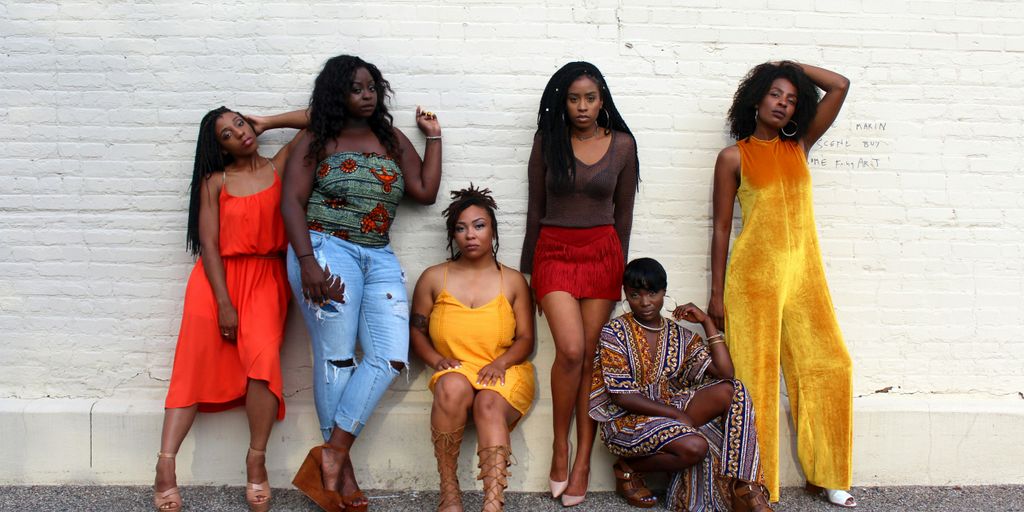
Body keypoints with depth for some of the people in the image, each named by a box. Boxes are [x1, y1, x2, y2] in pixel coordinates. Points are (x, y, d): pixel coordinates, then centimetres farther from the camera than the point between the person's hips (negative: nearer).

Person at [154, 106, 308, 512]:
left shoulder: (279, 166, 10)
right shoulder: (215, 182, 6)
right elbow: (208, 244, -1)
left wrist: (266, 123, 13)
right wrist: (224, 304, -11)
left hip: (266, 278, 0)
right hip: (218, 277, 0)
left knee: (264, 357, -24)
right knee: (196, 366, -11)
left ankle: (256, 463, -14)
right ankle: (165, 467, -13)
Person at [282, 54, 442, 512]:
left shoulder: (394, 140, 16)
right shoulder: (317, 142, 4)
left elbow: (425, 192, 10)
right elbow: (292, 203, -4)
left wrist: (433, 136, 13)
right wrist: (307, 262, -17)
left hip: (379, 258, 5)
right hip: (327, 251, -4)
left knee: (390, 357, -8)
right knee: (337, 357, -4)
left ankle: (332, 453, -3)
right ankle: (341, 465, 7)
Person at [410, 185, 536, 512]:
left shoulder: (513, 281, 8)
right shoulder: (433, 278, 9)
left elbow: (525, 339, 6)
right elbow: (416, 331, 13)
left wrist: (499, 363, -13)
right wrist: (437, 360, -7)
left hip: (504, 374, 0)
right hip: (455, 371, 1)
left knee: (489, 404, -35)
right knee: (452, 387, -36)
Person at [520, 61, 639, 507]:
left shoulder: (622, 144, 3)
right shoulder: (548, 140, 2)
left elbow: (623, 210, 10)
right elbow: (536, 207, 7)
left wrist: (618, 265, 11)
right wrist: (528, 267, 9)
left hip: (602, 251, 1)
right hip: (554, 250, -1)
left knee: (590, 354, 0)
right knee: (571, 350, -15)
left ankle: (583, 459, 8)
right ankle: (560, 447, 6)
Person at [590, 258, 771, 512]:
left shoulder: (679, 335, 8)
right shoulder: (614, 333, -6)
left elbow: (725, 373, -3)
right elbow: (622, 397, -12)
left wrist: (707, 322, -4)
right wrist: (677, 413, -17)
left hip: (670, 410, 5)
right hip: (627, 420, -5)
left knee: (732, 391, -15)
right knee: (694, 445, -31)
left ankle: (744, 490, -19)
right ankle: (628, 470, -3)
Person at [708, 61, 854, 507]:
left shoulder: (800, 146, 13)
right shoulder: (733, 157, 2)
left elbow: (839, 86, 10)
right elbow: (721, 227, 1)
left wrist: (792, 66, 15)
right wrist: (717, 294, -2)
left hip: (804, 272, 4)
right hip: (753, 274, -4)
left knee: (828, 367, 5)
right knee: (755, 376, -1)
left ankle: (826, 476, 20)